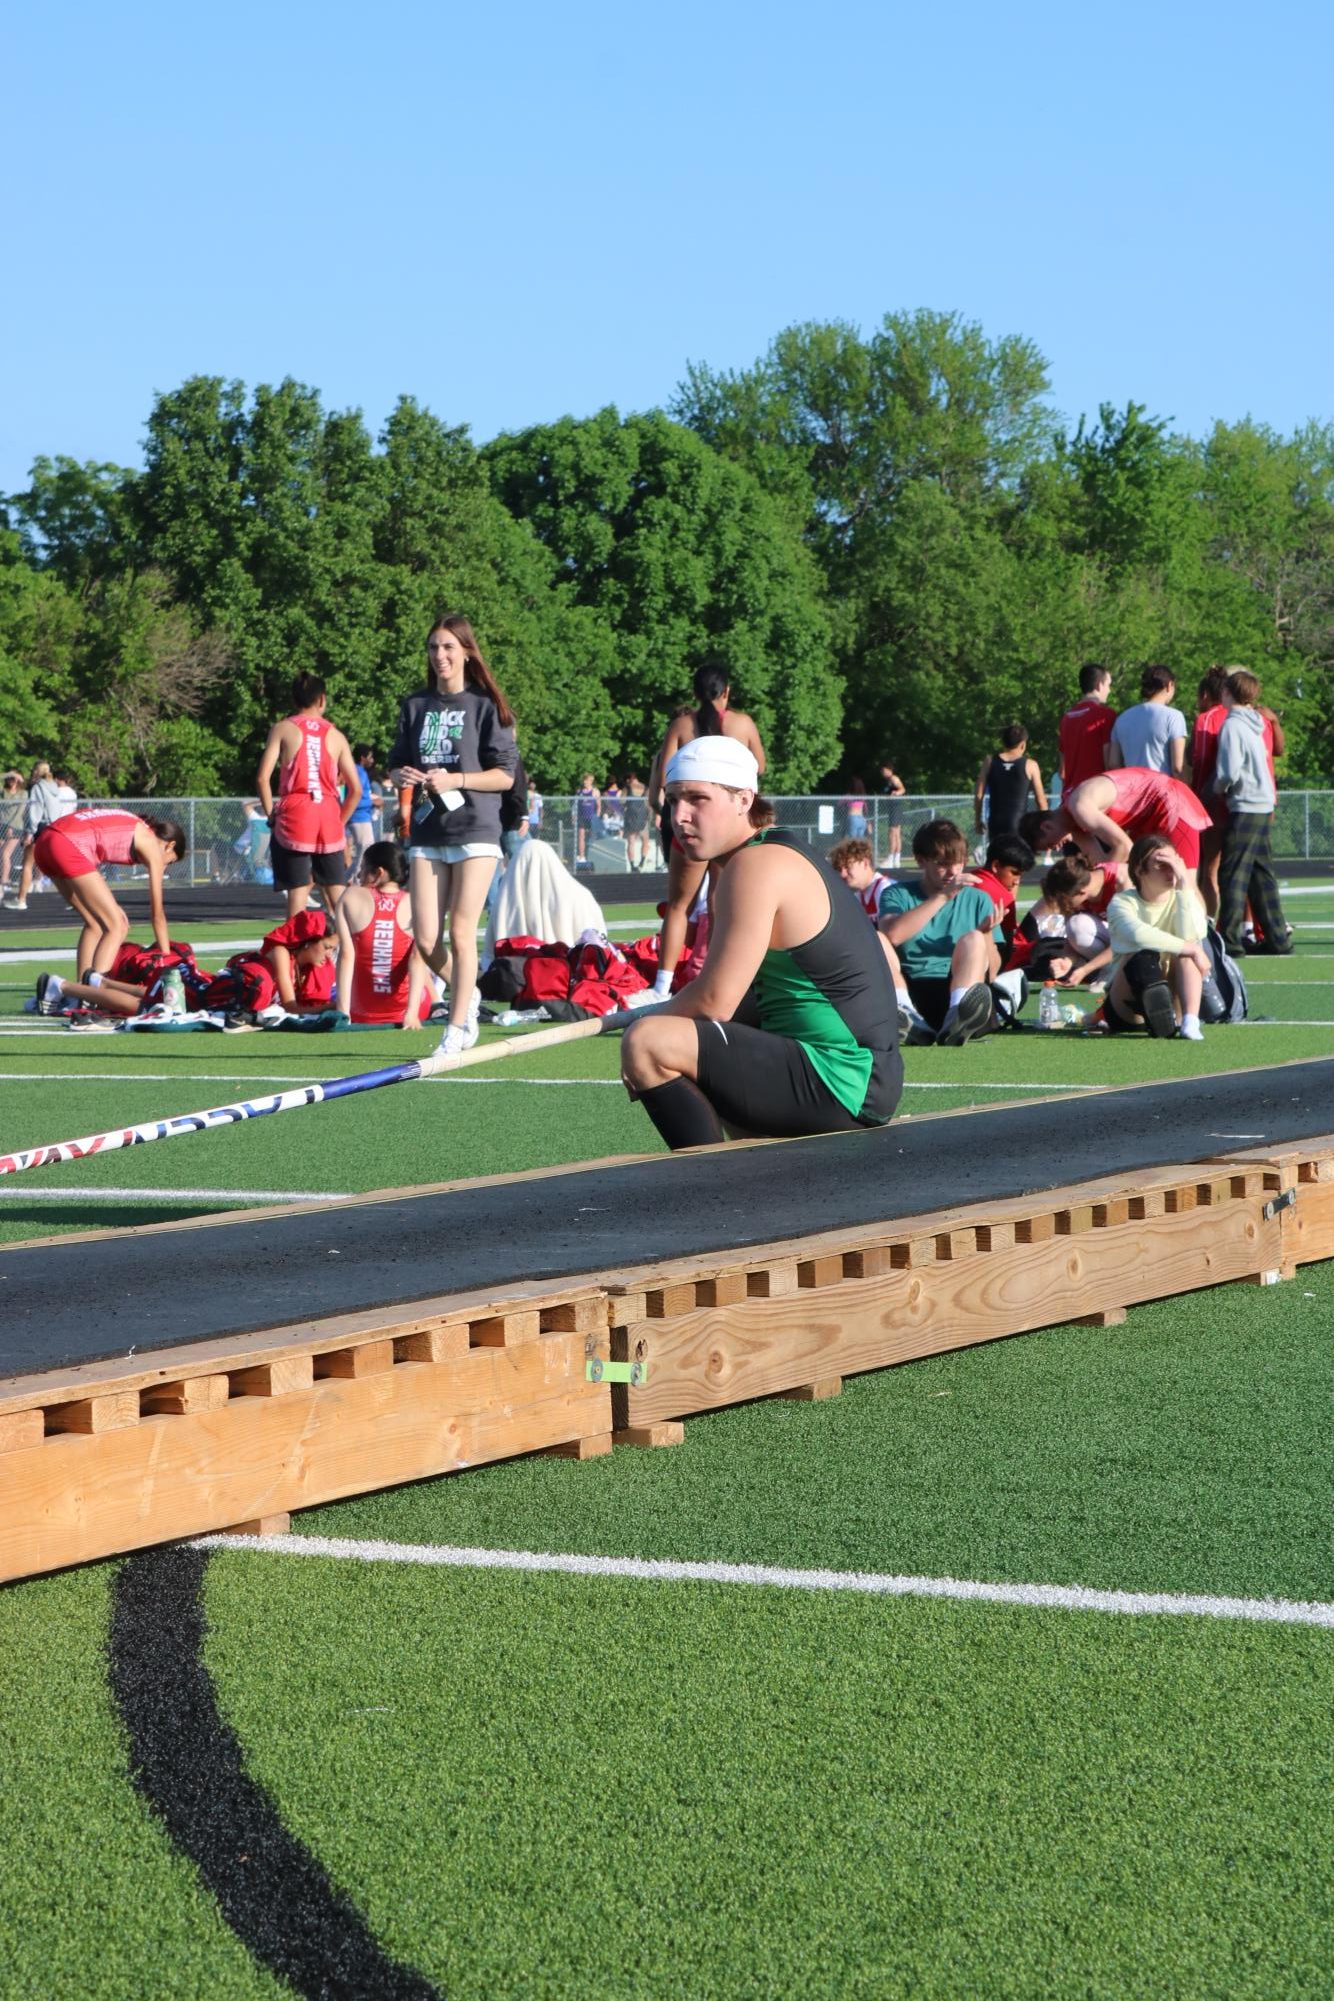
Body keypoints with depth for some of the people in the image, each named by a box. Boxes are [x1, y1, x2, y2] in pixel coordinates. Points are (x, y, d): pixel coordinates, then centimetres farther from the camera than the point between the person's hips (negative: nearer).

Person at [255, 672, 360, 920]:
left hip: (294, 817, -2)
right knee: (338, 895, 9)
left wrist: (270, 814, 3)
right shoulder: (336, 736, 9)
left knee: (297, 892, -1)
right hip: (329, 818, 2)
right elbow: (356, 790, 6)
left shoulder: (283, 729, 3)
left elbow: (262, 778, -7)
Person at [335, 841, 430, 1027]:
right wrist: (412, 1012, -23)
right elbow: (418, 958, -19)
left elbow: (346, 954, -14)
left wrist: (342, 1011, -18)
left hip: (362, 1013, 1)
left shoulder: (350, 897, -7)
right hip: (404, 1008, -1)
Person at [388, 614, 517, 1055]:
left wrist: (454, 779, -16)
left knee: (461, 934, -7)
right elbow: (396, 765, 18)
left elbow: (505, 775, -4)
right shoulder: (415, 707, 13)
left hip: (474, 832, -4)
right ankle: (467, 996, 25)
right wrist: (403, 775, -6)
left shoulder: (484, 706, -1)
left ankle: (458, 1027, 3)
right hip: (426, 832, 4)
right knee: (426, 939, -1)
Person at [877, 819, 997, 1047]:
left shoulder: (977, 900, 17)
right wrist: (943, 897, -12)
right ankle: (910, 1019, -43)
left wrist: (985, 935, -9)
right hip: (908, 994, 0)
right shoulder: (898, 894, 13)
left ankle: (956, 1020, -50)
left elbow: (992, 969, 10)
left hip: (956, 992, 0)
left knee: (973, 939, -24)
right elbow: (893, 934, -12)